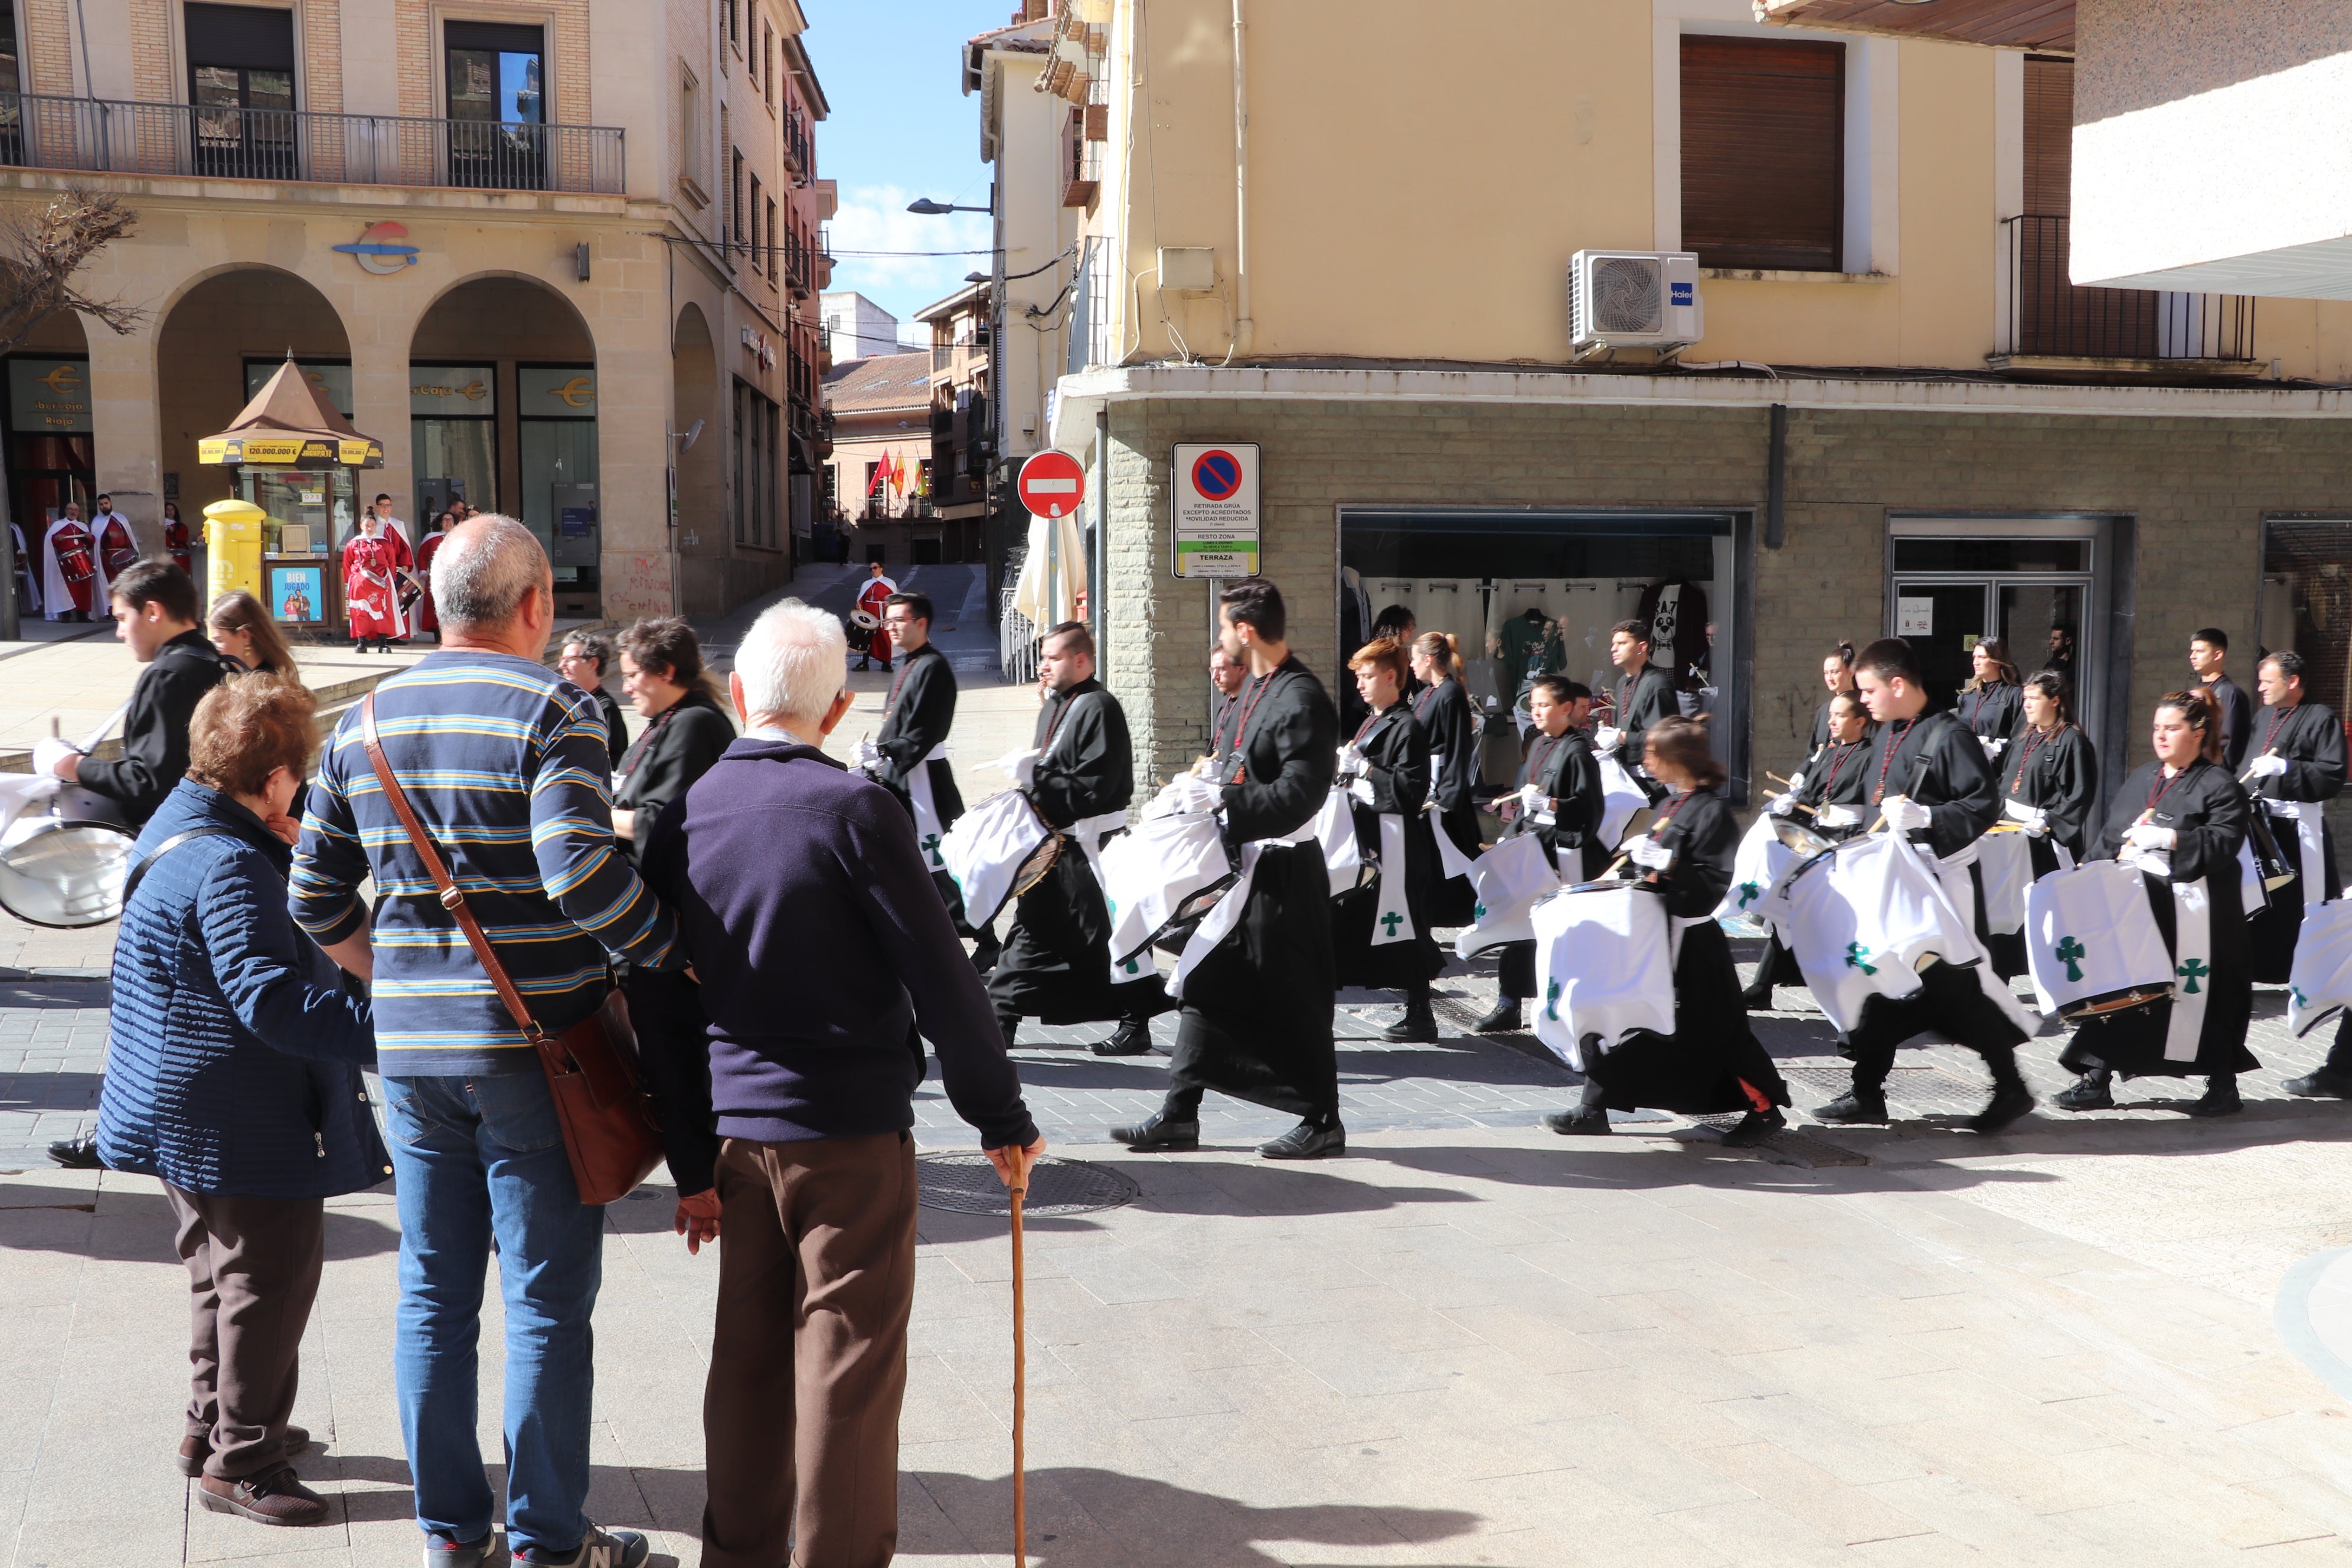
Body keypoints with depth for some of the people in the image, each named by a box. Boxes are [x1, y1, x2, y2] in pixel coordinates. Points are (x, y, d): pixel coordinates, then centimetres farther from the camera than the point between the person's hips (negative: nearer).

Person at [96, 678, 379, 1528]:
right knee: (270, 1281, -1)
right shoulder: (230, 868, -25)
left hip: (194, 1115, 11)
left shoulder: (188, 838, 9)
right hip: (242, 1128, -11)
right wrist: (384, 1027, -36)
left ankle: (214, 1425, 37)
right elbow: (272, 999, -32)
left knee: (225, 1274, 23)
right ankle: (240, 1462, 9)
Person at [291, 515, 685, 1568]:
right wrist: (678, 959, -13)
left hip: (410, 1050, 6)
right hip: (532, 1047, -6)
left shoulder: (364, 723, 9)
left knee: (433, 1295, 14)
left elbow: (316, 897, 12)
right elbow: (579, 870, -24)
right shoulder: (551, 711, -11)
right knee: (547, 1303, 4)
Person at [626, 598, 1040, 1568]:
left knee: (748, 1356, 16)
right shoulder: (852, 808, -12)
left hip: (738, 1125, 5)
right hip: (853, 1126, -5)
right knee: (848, 1367, 3)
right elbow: (939, 976, -11)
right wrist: (1000, 1117, -1)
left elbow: (661, 1011, 8)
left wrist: (693, 1162, 15)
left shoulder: (679, 823, 4)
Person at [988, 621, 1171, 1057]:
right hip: (1051, 840, 9)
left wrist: (1039, 785, -19)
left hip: (1090, 844, -9)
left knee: (1109, 934, -3)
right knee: (1032, 925, 13)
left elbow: (1093, 785, -21)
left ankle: (1137, 1023, 6)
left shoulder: (1098, 708, -14)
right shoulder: (1054, 706, 15)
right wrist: (1030, 785, 4)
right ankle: (1001, 1017, 20)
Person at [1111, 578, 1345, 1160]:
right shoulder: (1256, 687, 11)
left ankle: (1323, 1122, 16)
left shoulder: (1302, 699, -19)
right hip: (1240, 865, 10)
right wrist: (1216, 779, 8)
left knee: (1293, 1001, 2)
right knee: (1206, 986, 11)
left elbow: (1297, 796, -26)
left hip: (1282, 873, -10)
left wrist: (1223, 797, -24)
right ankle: (1179, 1115, 18)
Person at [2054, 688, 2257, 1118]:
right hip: (2131, 907, 6)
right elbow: (2109, 839, 19)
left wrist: (2170, 839, -24)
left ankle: (2223, 1086, 14)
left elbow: (2223, 843, -16)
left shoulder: (2219, 785, -3)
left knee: (2205, 995, 0)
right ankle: (2097, 1080, 6)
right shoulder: (2140, 780, 18)